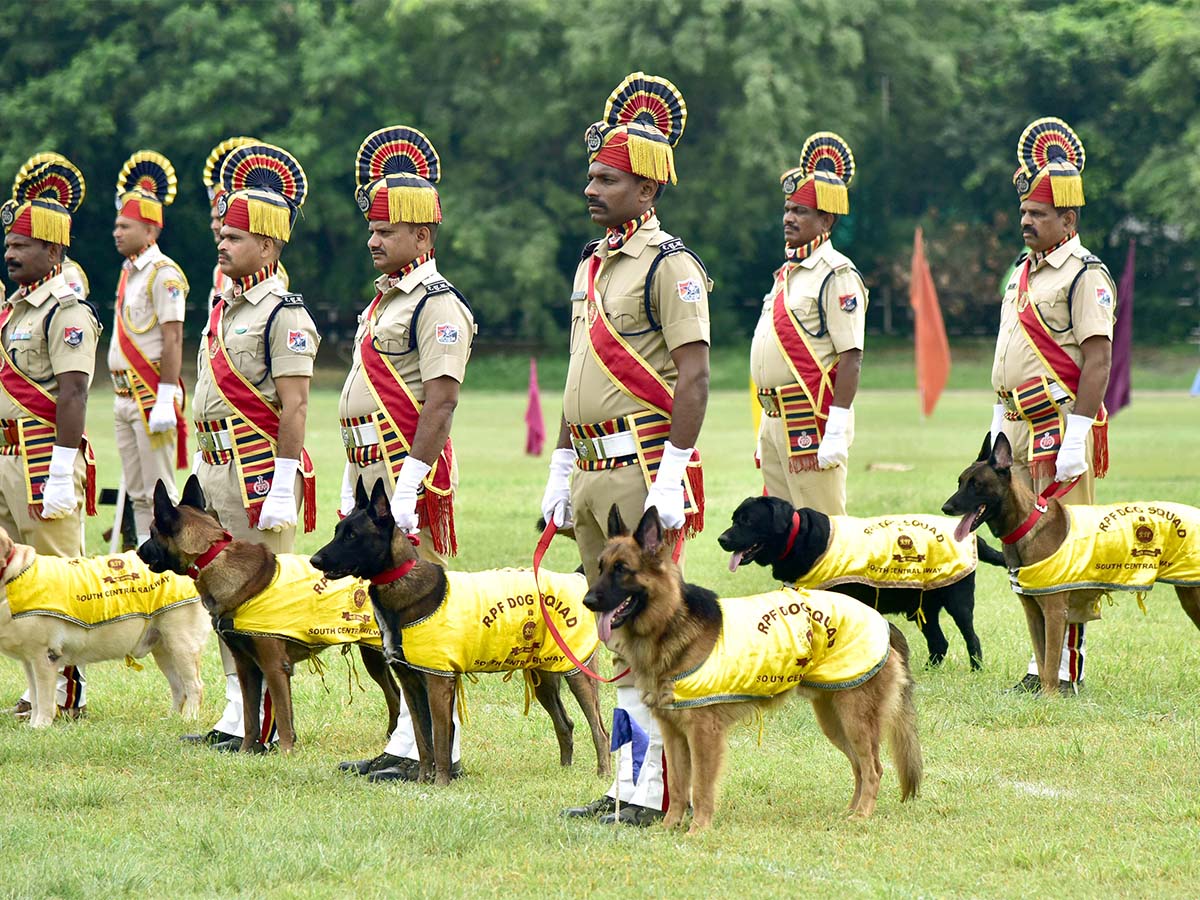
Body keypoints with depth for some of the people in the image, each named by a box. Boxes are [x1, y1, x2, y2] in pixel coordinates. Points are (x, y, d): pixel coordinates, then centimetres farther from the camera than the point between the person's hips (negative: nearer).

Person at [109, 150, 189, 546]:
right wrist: (122, 395, 19)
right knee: (137, 494, 11)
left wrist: (165, 400, -22)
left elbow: (172, 340, -17)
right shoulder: (128, 272, 16)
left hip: (152, 395, -9)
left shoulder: (163, 273, -12)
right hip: (124, 395, 9)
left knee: (160, 494, -7)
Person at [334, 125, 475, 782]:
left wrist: (409, 481, -24)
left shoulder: (437, 305, -11)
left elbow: (440, 400, -18)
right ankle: (407, 741, 15)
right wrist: (352, 482, 20)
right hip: (374, 471, 10)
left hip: (412, 470, -10)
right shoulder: (382, 300, 19)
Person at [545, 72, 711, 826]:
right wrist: (562, 469, 19)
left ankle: (661, 790, -7)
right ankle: (628, 785, 15)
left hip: (643, 472, -9)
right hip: (593, 473, 9)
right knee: (617, 635, 11)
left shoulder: (670, 266, -10)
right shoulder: (593, 264, 17)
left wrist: (672, 476, -21)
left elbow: (694, 377, -16)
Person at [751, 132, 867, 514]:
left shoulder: (836, 274, -10)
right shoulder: (787, 272, 19)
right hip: (776, 420, 10)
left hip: (813, 421, -10)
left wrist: (837, 429, -22)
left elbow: (851, 357, -17)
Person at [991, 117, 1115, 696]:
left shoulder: (1085, 276, -10)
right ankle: (1042, 662, 17)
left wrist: (1076, 436, -22)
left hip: (1061, 428, -9)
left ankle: (1068, 671, -5)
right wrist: (999, 425, 19)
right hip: (1021, 429, 9)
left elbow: (1098, 359, -17)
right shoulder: (1022, 273, 17)